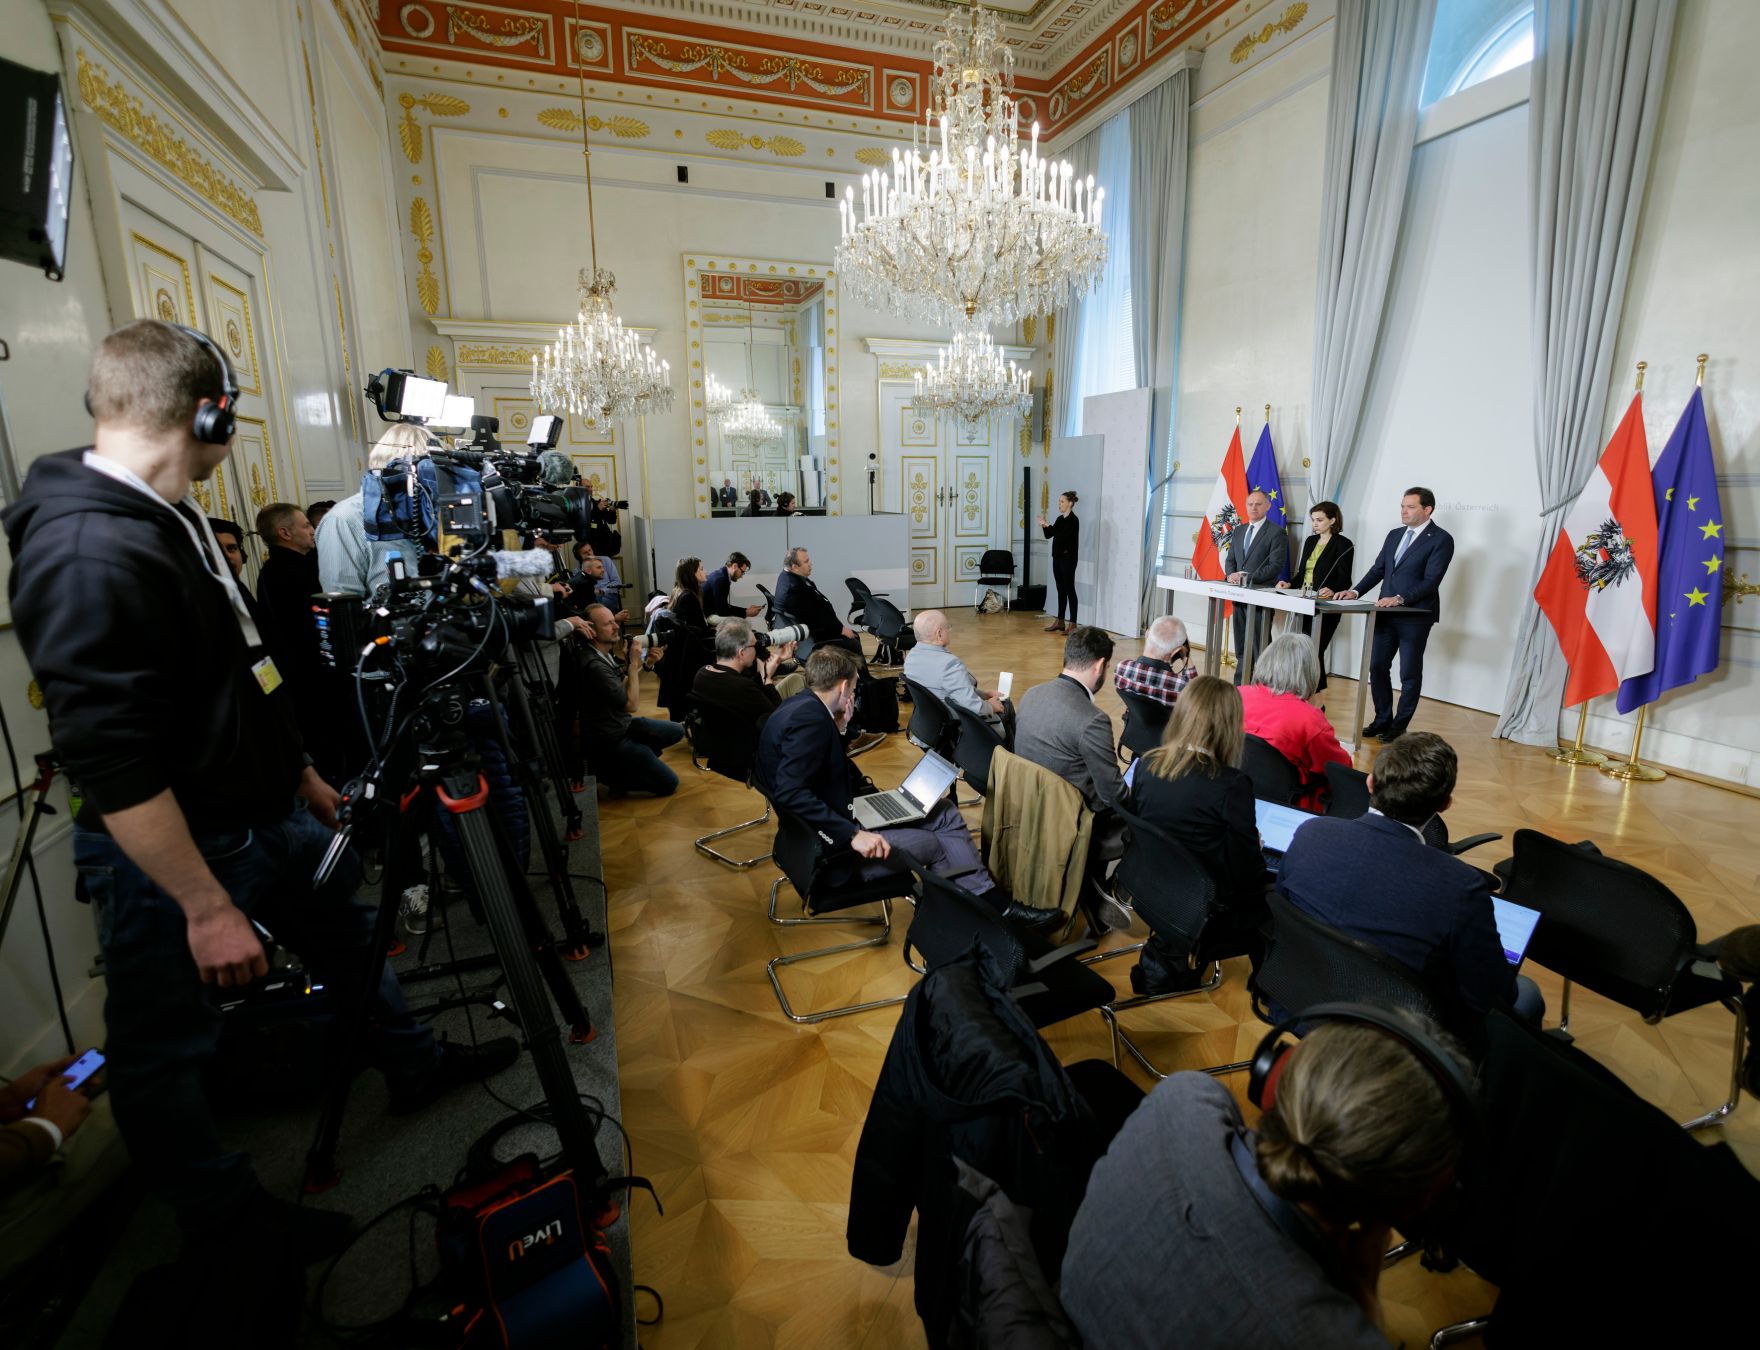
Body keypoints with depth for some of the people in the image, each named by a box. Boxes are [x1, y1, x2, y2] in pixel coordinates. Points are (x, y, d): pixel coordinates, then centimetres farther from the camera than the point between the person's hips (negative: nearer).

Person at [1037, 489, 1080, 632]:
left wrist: (1048, 525, -22)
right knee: (1061, 590, 11)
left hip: (1068, 558, -8)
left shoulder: (1073, 520, -12)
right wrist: (1044, 526, -3)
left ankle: (1073, 623, -3)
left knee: (1069, 590, -6)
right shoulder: (1060, 519, 13)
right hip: (1057, 557, 8)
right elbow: (1048, 535, 14)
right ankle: (1059, 621, 17)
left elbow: (1062, 535, -24)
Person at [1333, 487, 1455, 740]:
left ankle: (1399, 727, 15)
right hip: (1387, 614, 6)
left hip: (1415, 617, -6)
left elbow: (1431, 581, -15)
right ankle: (1382, 720, 22)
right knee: (1377, 668, 8)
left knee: (1410, 674, 5)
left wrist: (1400, 599, -25)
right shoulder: (1394, 535, 14)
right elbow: (1378, 569, 13)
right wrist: (1355, 591, -1)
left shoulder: (1441, 539, -7)